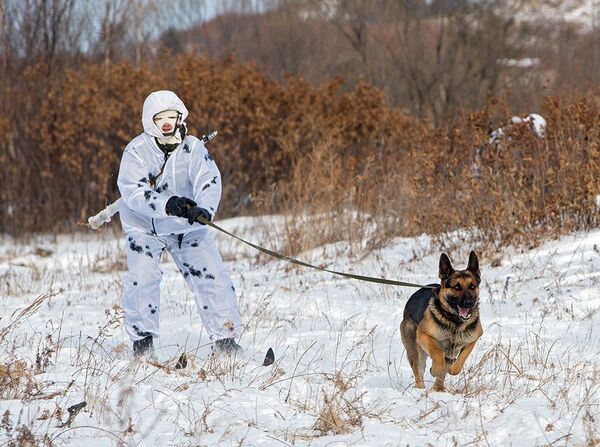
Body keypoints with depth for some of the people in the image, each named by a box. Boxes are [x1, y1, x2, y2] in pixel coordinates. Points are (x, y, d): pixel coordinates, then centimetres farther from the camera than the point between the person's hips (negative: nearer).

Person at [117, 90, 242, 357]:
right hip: (144, 225, -2)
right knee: (142, 278, -17)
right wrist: (168, 204, -44)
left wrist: (204, 209, -47)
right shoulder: (136, 151, -18)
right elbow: (132, 191, -28)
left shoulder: (192, 148, -14)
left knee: (210, 274, -6)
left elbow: (209, 181, -26)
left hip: (186, 225, 2)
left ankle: (224, 337, 5)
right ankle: (142, 338, 1)